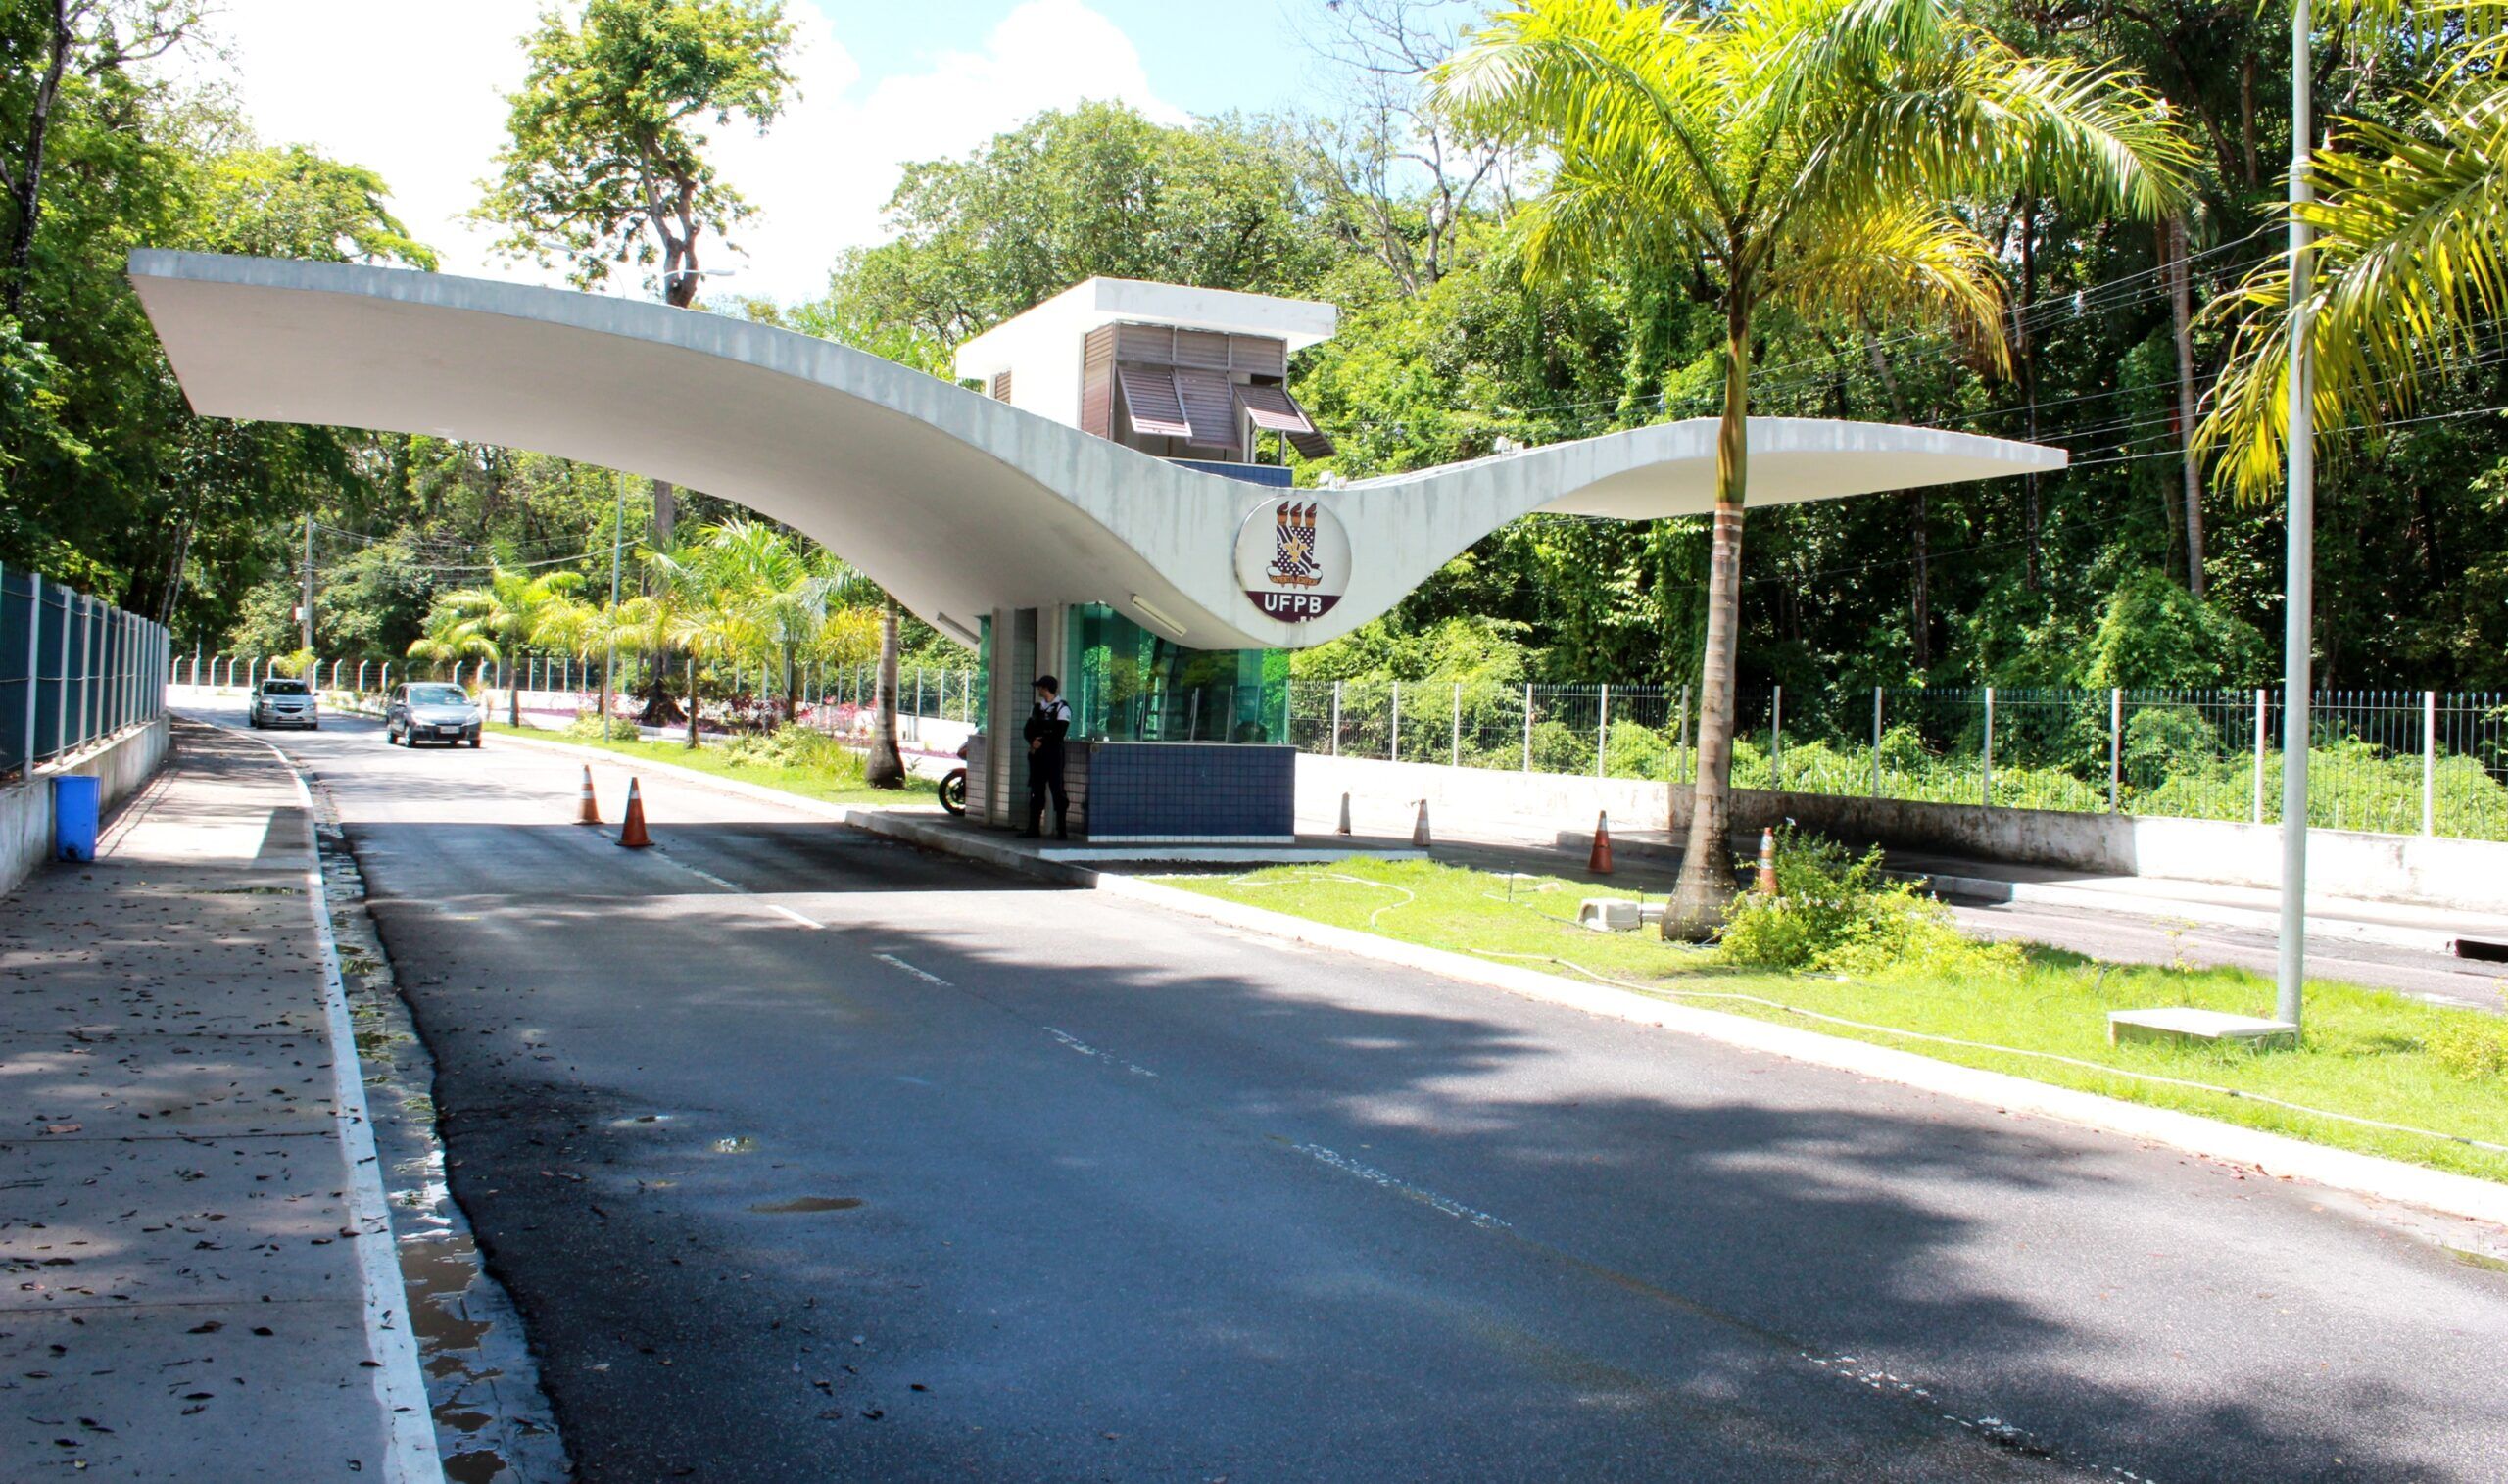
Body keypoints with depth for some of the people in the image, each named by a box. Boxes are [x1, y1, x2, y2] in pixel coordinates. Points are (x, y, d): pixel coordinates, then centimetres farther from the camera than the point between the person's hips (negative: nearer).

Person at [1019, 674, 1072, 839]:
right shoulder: (1037, 707, 16)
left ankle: (1062, 830, -2)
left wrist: (1041, 743, -12)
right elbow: (1028, 730, 9)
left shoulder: (1062, 708, -5)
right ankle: (1033, 828, 13)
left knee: (1057, 791, -5)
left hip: (1053, 755, -6)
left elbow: (1059, 734, -14)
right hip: (1036, 755, 6)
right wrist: (1033, 741, -11)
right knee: (1035, 791, 8)